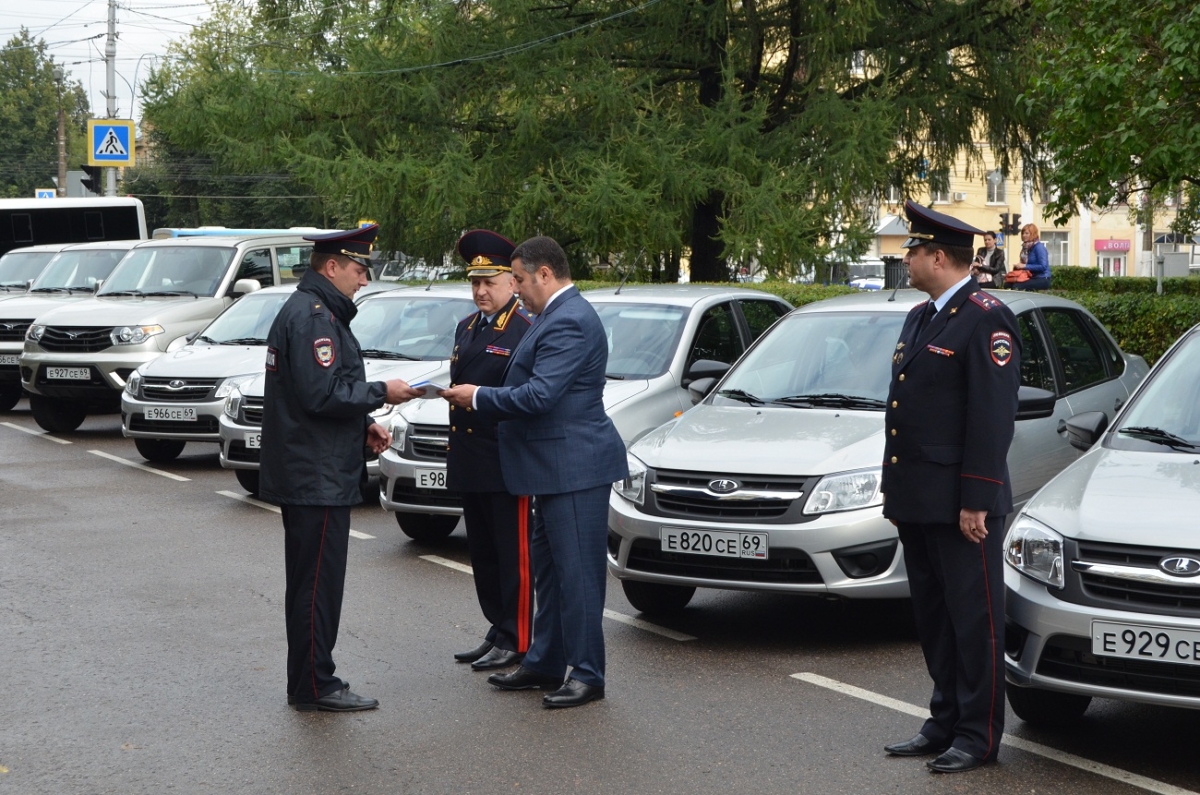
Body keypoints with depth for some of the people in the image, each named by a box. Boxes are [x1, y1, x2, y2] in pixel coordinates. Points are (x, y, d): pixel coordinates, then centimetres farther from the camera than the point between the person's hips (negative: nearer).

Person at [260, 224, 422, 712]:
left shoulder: (316, 310, 18)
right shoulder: (312, 315, -16)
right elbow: (322, 394, -24)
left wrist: (363, 426, 12)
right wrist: (381, 393, -15)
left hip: (308, 474, 11)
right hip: (317, 477, -11)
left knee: (310, 582, 15)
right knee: (318, 584, -5)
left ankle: (309, 682, 22)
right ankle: (312, 686, 0)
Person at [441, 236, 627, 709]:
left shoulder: (570, 322, -19)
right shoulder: (557, 316, 16)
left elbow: (539, 396, -25)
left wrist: (478, 397, -13)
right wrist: (479, 397, 11)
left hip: (575, 469, -11)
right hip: (557, 470, 11)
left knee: (577, 572, -5)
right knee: (548, 570, 17)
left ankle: (587, 674, 2)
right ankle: (544, 664, 26)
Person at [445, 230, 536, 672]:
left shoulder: (525, 331, -10)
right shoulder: (466, 329, 16)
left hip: (507, 464, -8)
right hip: (469, 464, 9)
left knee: (513, 555, -1)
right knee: (482, 553, 15)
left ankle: (516, 642, 6)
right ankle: (497, 632, 25)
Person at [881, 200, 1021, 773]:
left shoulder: (987, 321, -12)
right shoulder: (919, 318, 17)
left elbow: (993, 418, -17)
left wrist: (976, 502, -20)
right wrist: (893, 487, 18)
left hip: (959, 504, -9)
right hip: (916, 503, 9)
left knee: (974, 619, 0)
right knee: (933, 618, 15)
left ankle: (979, 736, 7)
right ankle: (946, 722, 25)